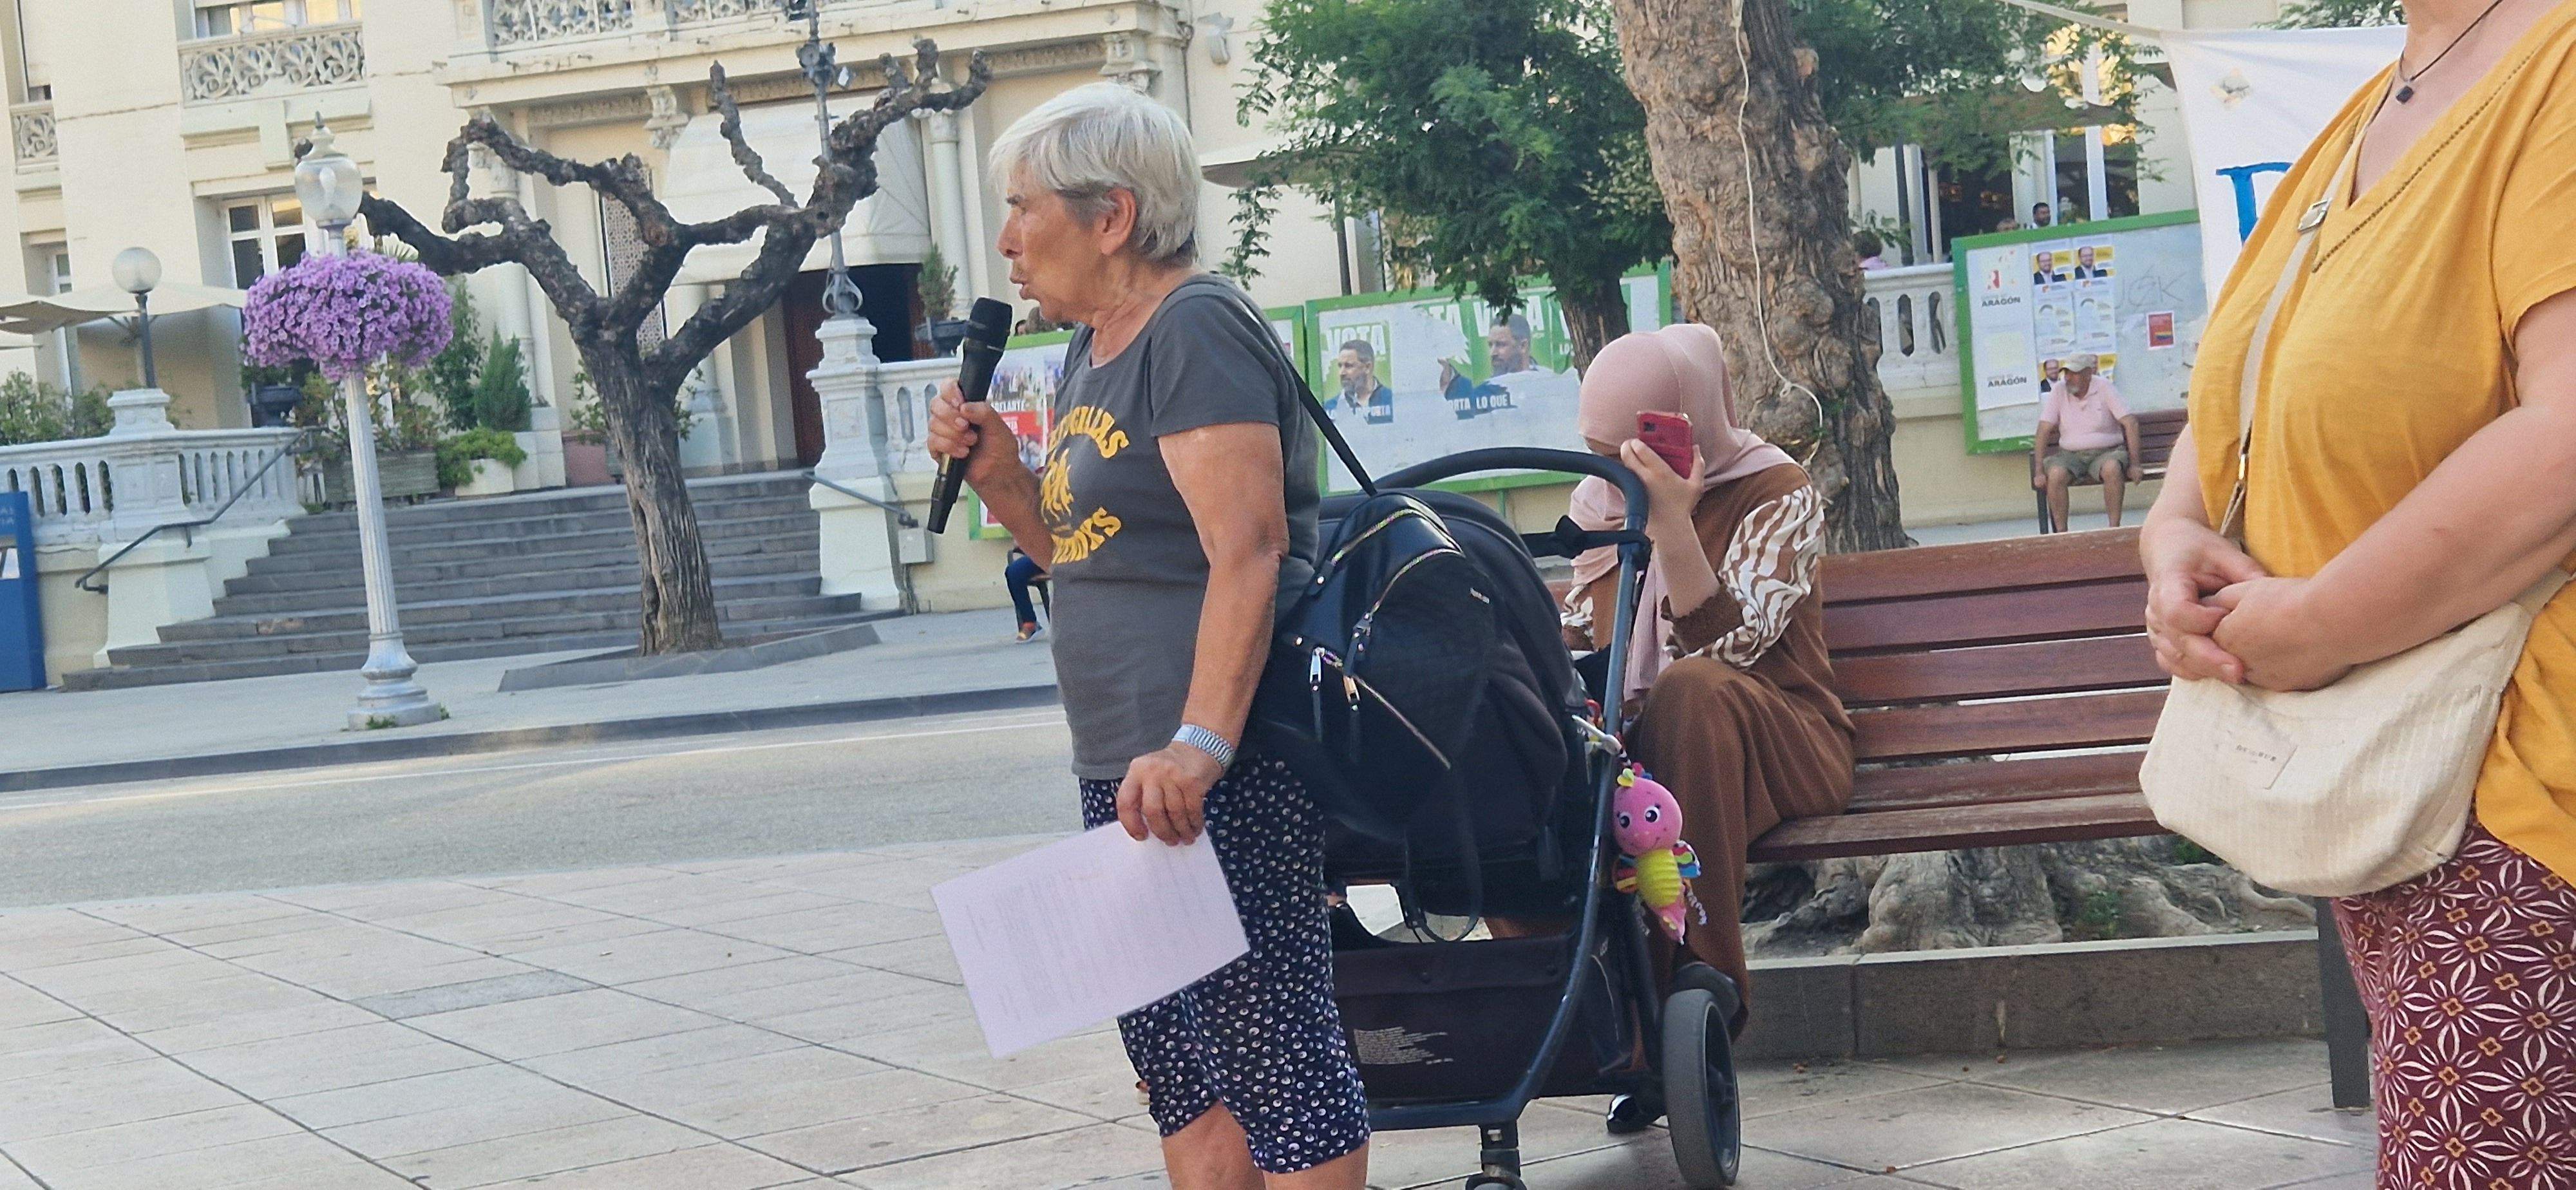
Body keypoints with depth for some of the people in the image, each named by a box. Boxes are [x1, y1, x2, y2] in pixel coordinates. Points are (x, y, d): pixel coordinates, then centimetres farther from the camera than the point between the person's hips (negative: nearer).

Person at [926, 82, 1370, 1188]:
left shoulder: (1196, 329, -12)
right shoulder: (1094, 348, 18)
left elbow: (1246, 548, -23)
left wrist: (1199, 746, -32)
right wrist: (999, 475, 8)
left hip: (1220, 772, -11)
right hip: (1126, 767, 11)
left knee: (1274, 1054, -7)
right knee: (1174, 1059, 13)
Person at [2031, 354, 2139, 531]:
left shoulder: (2104, 387, -4)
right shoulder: (2058, 391, 0)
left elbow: (2130, 423, -6)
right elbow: (2044, 431, -2)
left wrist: (2134, 464, -13)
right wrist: (2039, 472, -11)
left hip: (2106, 452, -1)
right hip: (2071, 454, 1)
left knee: (2112, 468, -35)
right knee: (2056, 473, -31)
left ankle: (2114, 528, -27)